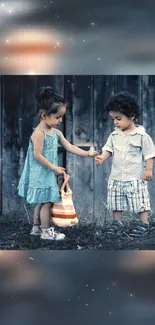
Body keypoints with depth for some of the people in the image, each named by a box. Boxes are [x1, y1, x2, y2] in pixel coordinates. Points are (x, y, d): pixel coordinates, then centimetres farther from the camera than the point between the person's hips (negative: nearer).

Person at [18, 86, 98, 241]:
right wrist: (54, 168, -18)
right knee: (46, 202, -2)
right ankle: (46, 231, 8)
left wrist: (86, 153, -3)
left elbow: (69, 146, 7)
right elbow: (37, 155, -21)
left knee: (42, 201, 16)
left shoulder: (56, 132, 6)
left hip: (48, 174, 9)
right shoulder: (39, 133, -20)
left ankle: (36, 227, 27)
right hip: (41, 174, -9)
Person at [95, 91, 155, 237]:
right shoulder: (114, 135, 4)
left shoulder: (141, 136, -10)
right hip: (116, 177, 5)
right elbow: (108, 149, 2)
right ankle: (117, 222, 25)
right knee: (116, 201, 12)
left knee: (140, 200, 2)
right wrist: (102, 157, -18)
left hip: (136, 177, -5)